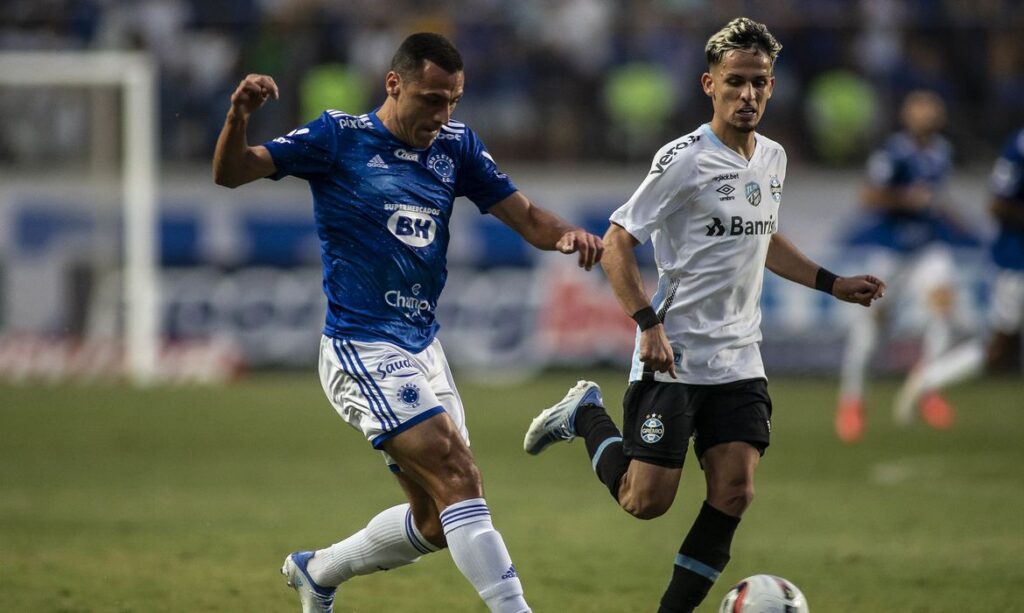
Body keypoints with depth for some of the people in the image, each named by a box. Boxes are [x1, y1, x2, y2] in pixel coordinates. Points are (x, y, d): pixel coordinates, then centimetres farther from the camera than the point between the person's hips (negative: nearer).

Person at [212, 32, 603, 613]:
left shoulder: (457, 145, 7)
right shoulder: (340, 136, -7)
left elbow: (524, 215, 7)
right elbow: (231, 172, -9)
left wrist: (568, 234, -15)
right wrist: (239, 117, -30)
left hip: (423, 348, 7)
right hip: (363, 350, -7)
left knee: (438, 523, 12)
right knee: (459, 477, -21)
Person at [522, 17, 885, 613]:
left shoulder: (773, 158, 10)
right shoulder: (684, 160, -13)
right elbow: (617, 244, -12)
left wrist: (833, 283, 21)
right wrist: (649, 325, -22)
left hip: (739, 361, 6)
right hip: (673, 357, -6)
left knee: (734, 494, -6)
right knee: (647, 500, -5)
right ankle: (587, 415, 21)